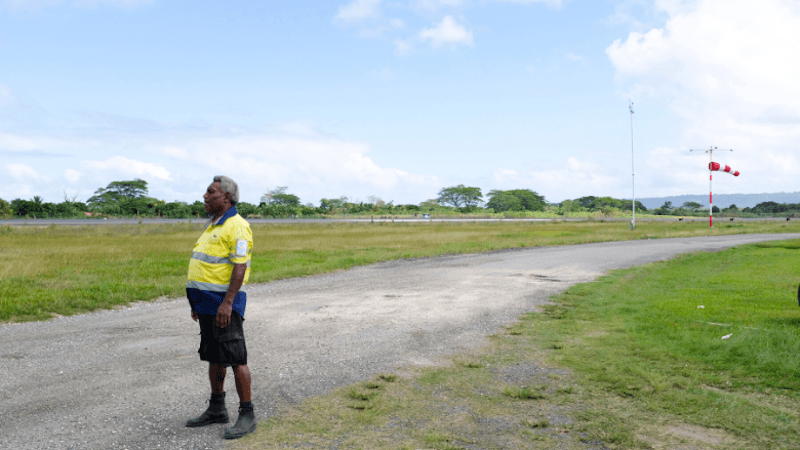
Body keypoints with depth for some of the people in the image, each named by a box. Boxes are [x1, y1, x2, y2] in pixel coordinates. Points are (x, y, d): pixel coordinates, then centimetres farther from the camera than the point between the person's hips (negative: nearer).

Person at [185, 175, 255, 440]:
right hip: (207, 302, 10)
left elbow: (240, 267, -21)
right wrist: (198, 302, 21)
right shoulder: (213, 226, 18)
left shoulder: (237, 227, -13)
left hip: (224, 303, -10)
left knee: (236, 359, -5)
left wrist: (227, 303, -26)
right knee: (213, 357, 16)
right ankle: (216, 410, 27)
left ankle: (247, 415, 2)